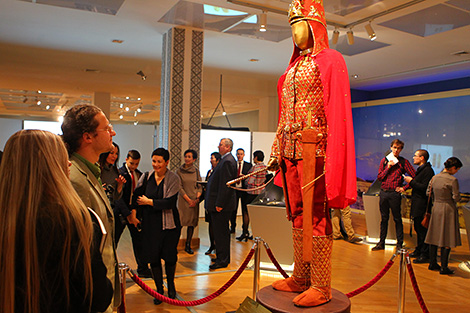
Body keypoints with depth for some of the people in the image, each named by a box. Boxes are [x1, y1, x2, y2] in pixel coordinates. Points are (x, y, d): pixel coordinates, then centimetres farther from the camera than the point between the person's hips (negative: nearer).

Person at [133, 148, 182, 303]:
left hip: (169, 224, -3)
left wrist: (148, 201, -11)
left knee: (170, 256, 8)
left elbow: (169, 203, -17)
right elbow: (136, 196, 7)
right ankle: (159, 289, 25)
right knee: (153, 257, 7)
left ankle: (171, 285, 34)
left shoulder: (174, 179, -10)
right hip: (150, 224, 3)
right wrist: (135, 214, -5)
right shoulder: (146, 177, 1)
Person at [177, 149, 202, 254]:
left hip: (194, 200, 3)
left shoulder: (196, 171, 6)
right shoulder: (179, 171, -1)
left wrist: (197, 198, -8)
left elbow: (200, 186, 8)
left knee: (192, 223, 5)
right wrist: (189, 200, -9)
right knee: (179, 223, -7)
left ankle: (188, 245, 15)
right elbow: (180, 187, -4)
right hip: (183, 200, -3)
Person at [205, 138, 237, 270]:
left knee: (220, 232, -4)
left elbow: (225, 185, -22)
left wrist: (219, 204, -21)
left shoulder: (228, 161, -17)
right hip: (220, 203, 11)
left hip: (222, 205, -11)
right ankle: (222, 257, 27)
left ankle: (222, 260, 5)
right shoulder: (226, 160, 16)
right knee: (222, 231, 17)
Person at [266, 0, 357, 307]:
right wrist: (276, 151, 16)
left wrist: (331, 158, -17)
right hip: (291, 148, 8)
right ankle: (300, 278, 21)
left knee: (316, 215, -4)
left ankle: (321, 286, 7)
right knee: (297, 213, 10)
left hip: (314, 146, -7)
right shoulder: (293, 67, 21)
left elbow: (337, 112, -9)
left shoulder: (330, 60, -1)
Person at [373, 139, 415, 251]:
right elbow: (379, 177, 5)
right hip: (383, 192, 3)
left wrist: (404, 188, -6)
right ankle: (381, 243, 18)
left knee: (397, 219, 4)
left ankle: (399, 244, 14)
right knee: (384, 218, 11)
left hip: (395, 193, -3)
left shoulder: (403, 162, -1)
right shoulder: (384, 160, 9)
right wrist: (388, 167, -8)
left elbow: (414, 177, -4)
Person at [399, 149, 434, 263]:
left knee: (423, 230, -4)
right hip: (417, 205, 10)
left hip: (422, 205, -10)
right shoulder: (421, 169, 15)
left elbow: (424, 188, -24)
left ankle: (425, 255, 4)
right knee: (418, 228, 18)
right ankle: (419, 251, 30)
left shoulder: (428, 170, -17)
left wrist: (411, 181, -17)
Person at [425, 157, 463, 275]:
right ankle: (444, 267, 6)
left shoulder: (434, 178, 2)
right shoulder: (453, 180, -15)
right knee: (447, 239, 2)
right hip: (448, 209, -6)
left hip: (436, 208, 6)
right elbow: (456, 198, -13)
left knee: (434, 236, 14)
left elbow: (428, 192, 9)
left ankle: (432, 263, 22)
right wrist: (449, 197, 8)